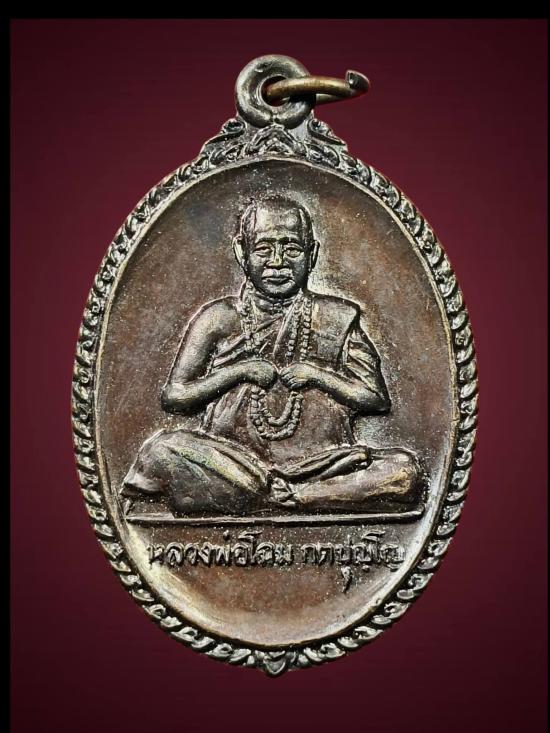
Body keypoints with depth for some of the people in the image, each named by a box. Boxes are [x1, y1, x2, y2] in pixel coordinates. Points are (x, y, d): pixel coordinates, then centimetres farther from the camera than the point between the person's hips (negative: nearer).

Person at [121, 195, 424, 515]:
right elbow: (173, 397, 4)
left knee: (405, 468, -25)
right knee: (163, 449, -28)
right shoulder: (220, 317, 7)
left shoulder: (337, 318, 9)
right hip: (231, 461, -1)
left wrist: (318, 375, -5)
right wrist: (239, 371, -5)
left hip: (319, 462, 1)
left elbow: (378, 400, 6)